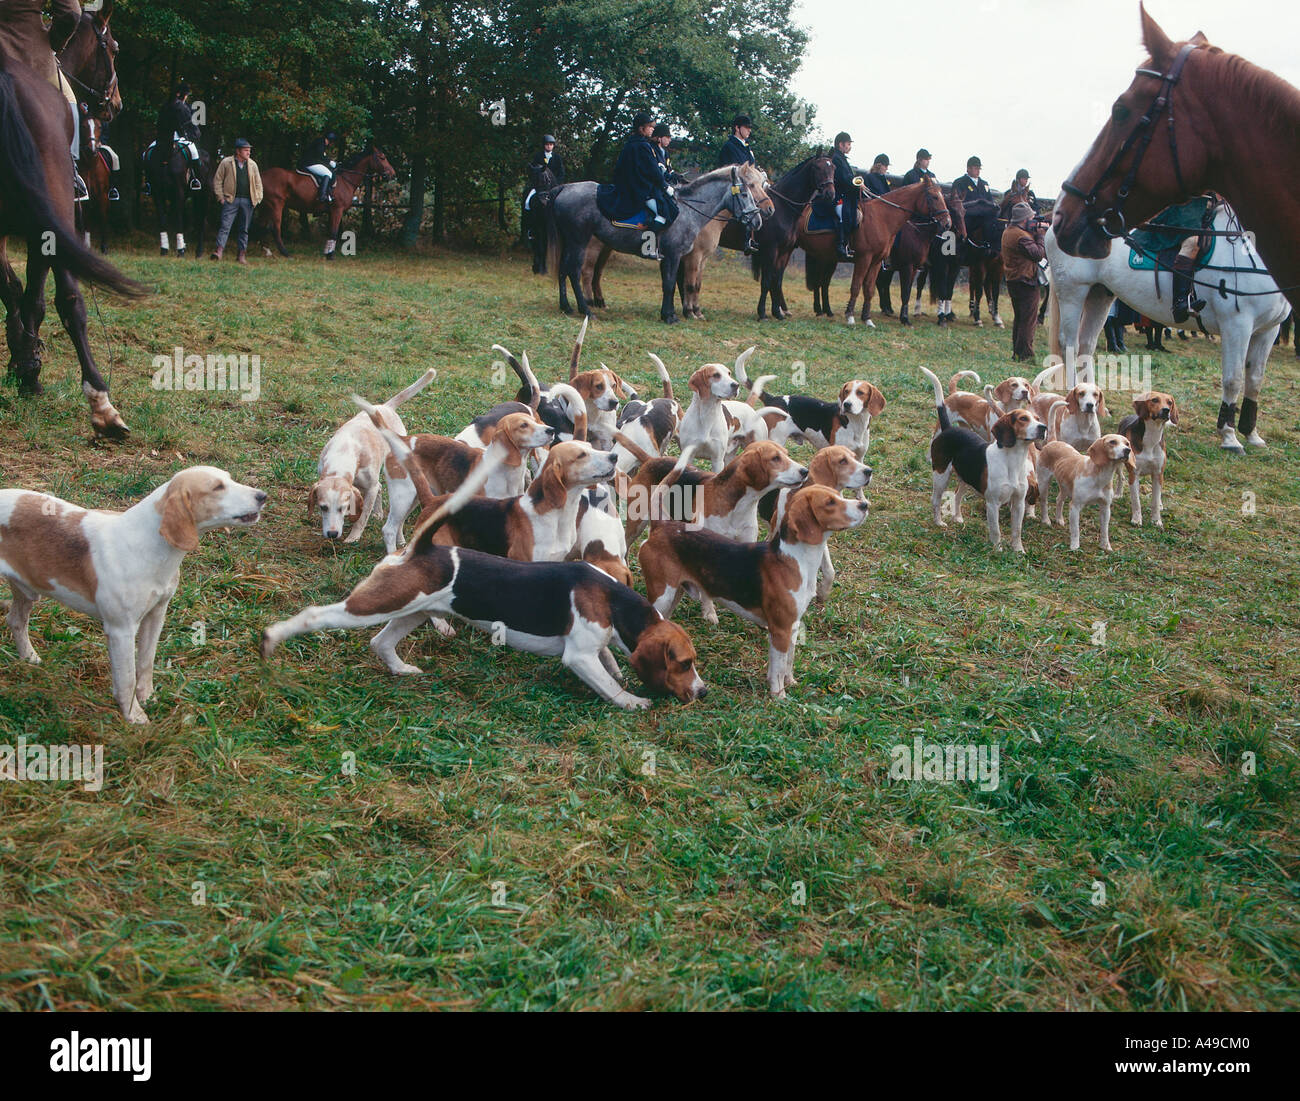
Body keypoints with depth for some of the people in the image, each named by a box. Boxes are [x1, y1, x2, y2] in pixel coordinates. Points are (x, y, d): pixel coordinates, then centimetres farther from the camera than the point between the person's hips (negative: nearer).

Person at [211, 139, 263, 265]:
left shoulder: (252, 164, 9)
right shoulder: (226, 163, -1)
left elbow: (258, 183, 16)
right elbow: (217, 180, 2)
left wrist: (258, 198, 5)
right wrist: (220, 196, -5)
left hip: (247, 201, 3)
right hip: (231, 200, -3)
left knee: (244, 229, 7)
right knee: (225, 226, -10)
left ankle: (242, 254, 12)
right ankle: (219, 251, -13)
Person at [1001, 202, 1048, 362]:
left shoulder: (1007, 232, 9)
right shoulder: (1021, 236, -21)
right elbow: (1039, 254, -18)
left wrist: (1035, 234, 3)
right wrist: (1040, 235, -8)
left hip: (1012, 281, 10)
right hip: (1026, 282, -10)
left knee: (1019, 318, 18)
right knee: (1029, 320, -4)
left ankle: (1016, 352, 22)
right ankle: (1025, 355, -3)